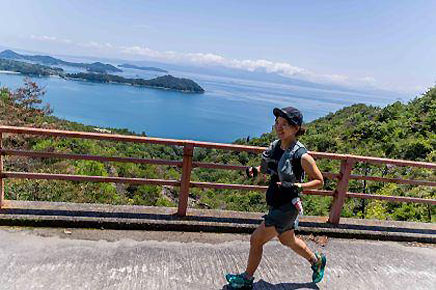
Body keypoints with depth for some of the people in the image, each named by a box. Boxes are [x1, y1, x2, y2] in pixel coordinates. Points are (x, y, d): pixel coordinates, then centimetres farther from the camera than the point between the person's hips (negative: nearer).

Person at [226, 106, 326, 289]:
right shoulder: (275, 146, -1)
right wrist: (255, 170, -4)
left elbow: (319, 181, -13)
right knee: (288, 240, 27)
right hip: (275, 204, 8)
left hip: (287, 207, -8)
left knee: (256, 240, 0)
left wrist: (296, 186, -27)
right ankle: (317, 261, 52)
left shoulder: (301, 155, -22)